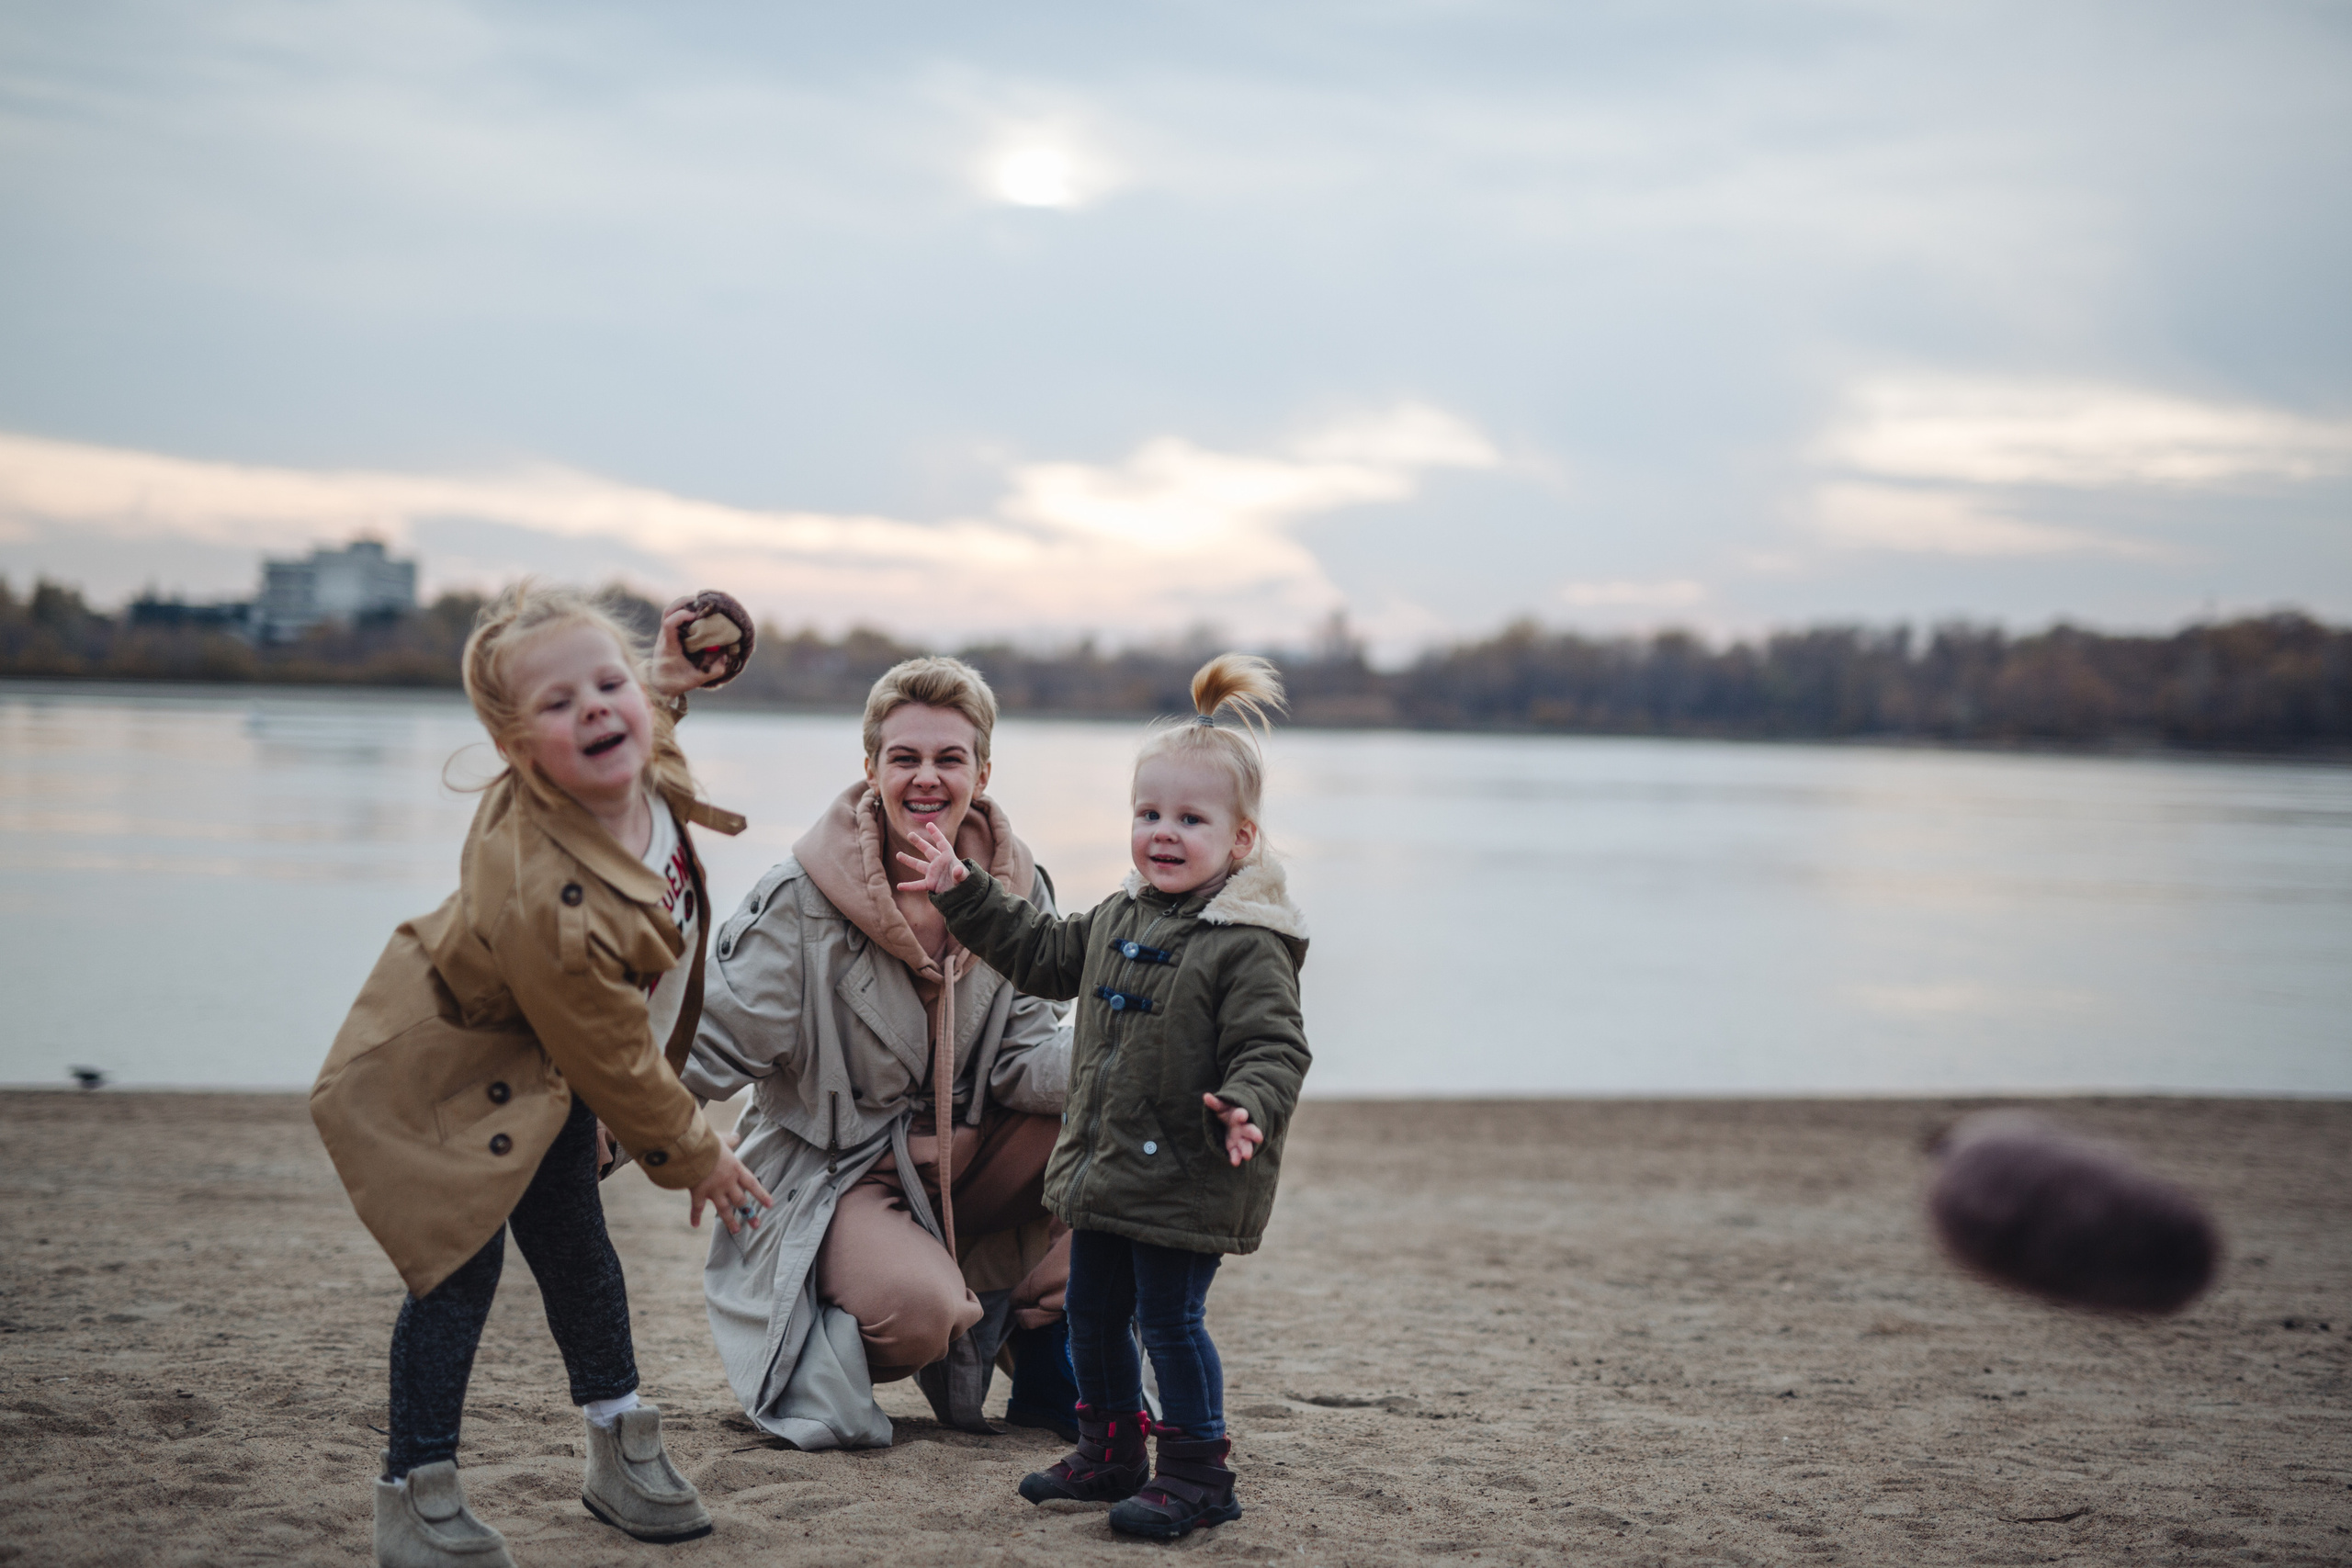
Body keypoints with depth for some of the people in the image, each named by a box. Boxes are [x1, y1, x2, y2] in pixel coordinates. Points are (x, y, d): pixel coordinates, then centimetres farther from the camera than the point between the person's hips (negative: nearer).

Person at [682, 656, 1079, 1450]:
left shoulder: (1017, 888, -4)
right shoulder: (802, 901, -17)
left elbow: (1026, 1054, -6)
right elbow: (715, 1045, -16)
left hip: (964, 1161, 5)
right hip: (829, 1179, -5)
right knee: (922, 1307, -34)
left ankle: (1036, 1332, 1)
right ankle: (826, 1347, 3)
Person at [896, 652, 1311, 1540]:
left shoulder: (1248, 946, -16)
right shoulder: (1120, 919, 10)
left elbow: (1274, 1047, -20)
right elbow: (1044, 954, 24)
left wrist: (1248, 1107, -40)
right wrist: (965, 893, 22)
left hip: (1186, 1182, -8)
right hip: (1104, 1168, 8)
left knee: (1170, 1321, -3)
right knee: (1093, 1313, 17)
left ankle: (1198, 1473, 12)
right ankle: (1110, 1452, 33)